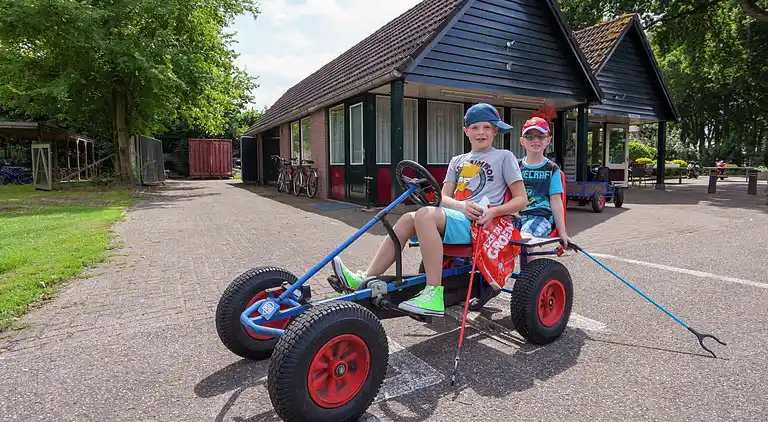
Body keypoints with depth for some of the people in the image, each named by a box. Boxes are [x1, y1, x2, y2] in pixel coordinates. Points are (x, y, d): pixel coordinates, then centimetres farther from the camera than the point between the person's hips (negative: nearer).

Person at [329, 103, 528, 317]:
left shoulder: (504, 157, 9)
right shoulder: (457, 161, 23)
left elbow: (521, 199, 3)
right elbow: (444, 197, 13)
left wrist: (493, 211, -15)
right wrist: (462, 205, -10)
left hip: (477, 223, -6)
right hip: (456, 218, 6)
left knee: (425, 214, -31)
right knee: (407, 219, -17)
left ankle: (433, 295, -34)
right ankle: (367, 279, -15)